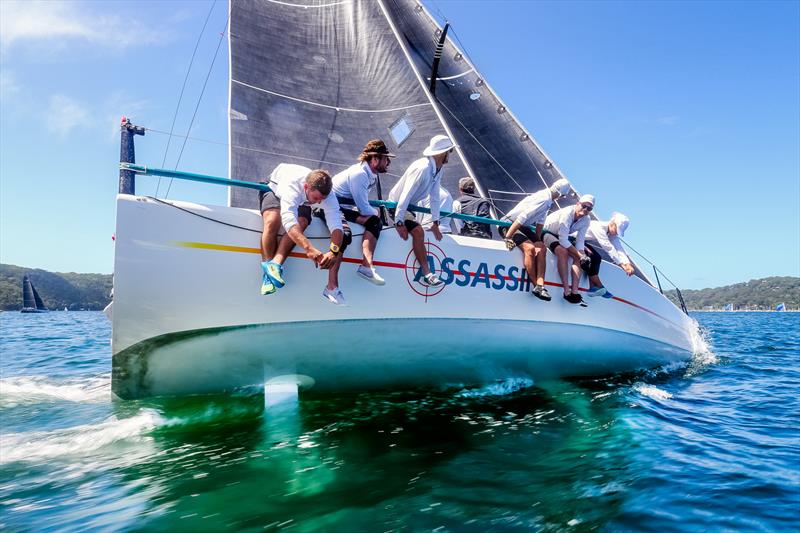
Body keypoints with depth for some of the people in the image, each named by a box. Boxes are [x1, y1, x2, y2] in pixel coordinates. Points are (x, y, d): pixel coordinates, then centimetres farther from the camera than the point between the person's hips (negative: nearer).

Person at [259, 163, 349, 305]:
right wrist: (309, 248, -68)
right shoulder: (292, 184, -45)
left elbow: (336, 226, -39)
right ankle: (268, 272, -28)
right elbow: (289, 219, -58)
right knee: (272, 222, -34)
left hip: (302, 203, 3)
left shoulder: (327, 195, -32)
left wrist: (334, 251, -58)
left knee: (301, 223, -30)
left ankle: (275, 264, -34)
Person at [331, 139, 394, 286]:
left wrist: (374, 213, -7)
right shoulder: (359, 174, -20)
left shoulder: (371, 174, 9)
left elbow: (363, 205, 11)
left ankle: (367, 266, -18)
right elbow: (364, 209, -18)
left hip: (342, 207, 10)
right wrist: (376, 212, 1)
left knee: (374, 222, -5)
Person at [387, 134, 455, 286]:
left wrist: (435, 223, -1)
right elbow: (406, 195, -32)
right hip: (396, 205, -11)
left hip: (409, 206, 11)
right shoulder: (423, 168, -29)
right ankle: (427, 274, -25)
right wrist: (399, 223, -33)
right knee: (418, 231, -26)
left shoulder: (438, 170, 0)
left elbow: (434, 197, 2)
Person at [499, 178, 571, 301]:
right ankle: (536, 285, -20)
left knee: (541, 248, -9)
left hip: (523, 226, 9)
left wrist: (538, 239, 16)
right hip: (509, 224, -9)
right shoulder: (544, 199, -24)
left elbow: (540, 221, 15)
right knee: (530, 248, -28)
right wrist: (507, 237, -30)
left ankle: (540, 285, -18)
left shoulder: (547, 199, 5)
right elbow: (522, 217, -29)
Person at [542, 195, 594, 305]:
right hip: (546, 233, -8)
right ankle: (567, 291, -32)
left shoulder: (585, 220, -7)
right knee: (563, 251, -34)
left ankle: (574, 290, -20)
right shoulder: (567, 213, -30)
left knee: (578, 257, -15)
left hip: (562, 237, 8)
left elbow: (580, 241, -9)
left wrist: (582, 255, -27)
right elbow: (563, 240, -33)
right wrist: (579, 254, -33)